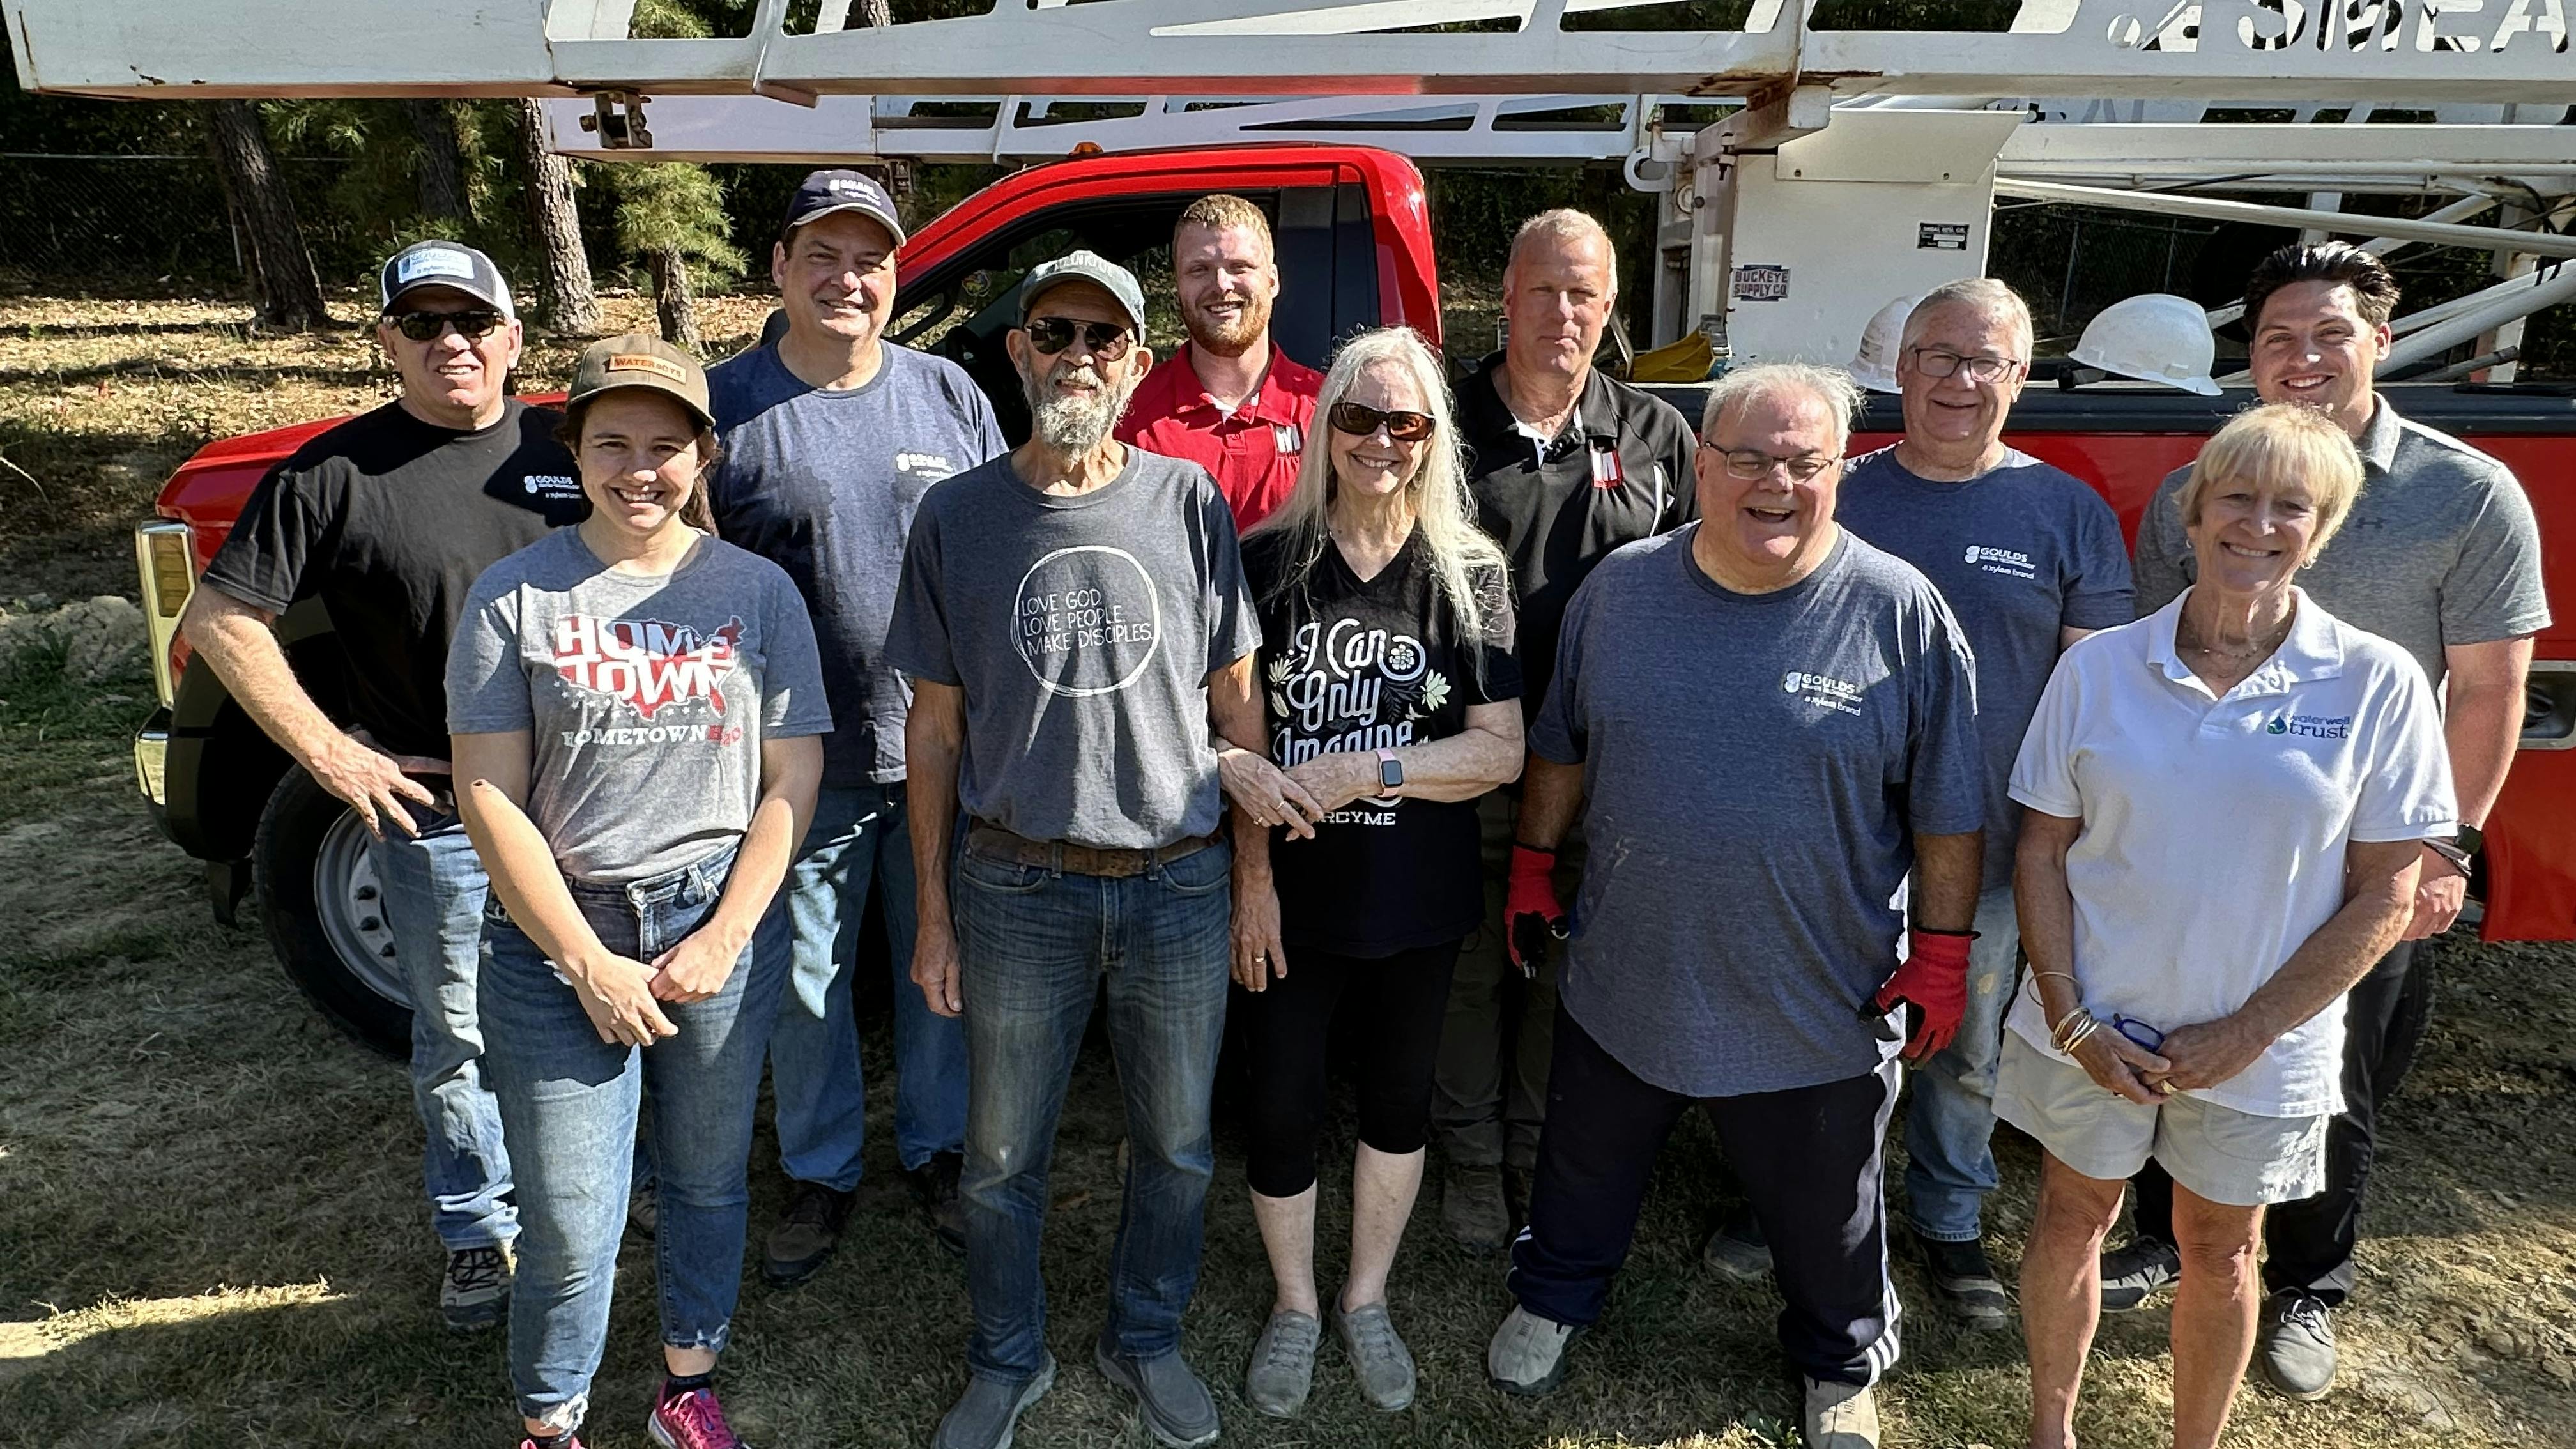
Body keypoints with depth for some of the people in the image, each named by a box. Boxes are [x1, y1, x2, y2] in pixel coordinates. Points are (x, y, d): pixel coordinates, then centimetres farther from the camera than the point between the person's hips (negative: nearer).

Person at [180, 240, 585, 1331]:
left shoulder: (567, 445, 2)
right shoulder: (337, 473, -6)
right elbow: (219, 618, -3)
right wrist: (329, 754, -9)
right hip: (437, 815, -2)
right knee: (458, 1038, 12)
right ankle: (480, 1233, 32)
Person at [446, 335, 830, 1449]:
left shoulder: (757, 591, 1)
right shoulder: (516, 594, -3)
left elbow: (791, 781, 0)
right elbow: (488, 794, -5)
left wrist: (723, 939, -8)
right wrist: (588, 959, -10)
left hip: (722, 929, 1)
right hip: (558, 943, -1)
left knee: (709, 1183, 15)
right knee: (570, 1225, 4)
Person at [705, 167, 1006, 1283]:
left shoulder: (950, 394, 4)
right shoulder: (725, 405, -3)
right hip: (801, 762, -1)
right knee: (805, 982, 12)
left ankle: (936, 1149, 36)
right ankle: (820, 1172, 33)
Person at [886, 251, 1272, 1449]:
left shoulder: (1189, 502, -1)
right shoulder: (956, 517, -2)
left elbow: (1235, 700, 3)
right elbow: (934, 724, 2)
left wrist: (1255, 874, 2)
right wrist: (933, 912, 2)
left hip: (1183, 885, 1)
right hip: (1017, 889, 0)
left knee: (1177, 1146, 17)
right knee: (1003, 1158, 14)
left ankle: (1145, 1339, 42)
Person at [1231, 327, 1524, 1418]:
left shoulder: (1469, 575, -5)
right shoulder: (1265, 561, -6)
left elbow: (1502, 751, -9)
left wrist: (1362, 772, -20)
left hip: (1418, 906, 1)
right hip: (1286, 898, -1)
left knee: (1398, 1100, 18)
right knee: (1281, 1109, 10)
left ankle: (1367, 1299, 42)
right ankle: (1295, 1305, 37)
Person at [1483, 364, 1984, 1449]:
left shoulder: (1900, 611, -12)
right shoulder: (1621, 587, -4)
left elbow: (1948, 809, -6)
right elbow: (1559, 750, 8)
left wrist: (1942, 953, -6)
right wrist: (1534, 864, 10)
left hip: (1821, 1003, -2)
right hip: (1623, 981, 2)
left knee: (1826, 1216, 20)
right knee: (1585, 1171, 23)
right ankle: (1551, 1302, 52)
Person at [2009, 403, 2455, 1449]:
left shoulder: (2376, 685, -9)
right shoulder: (2099, 667, -6)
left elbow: (2383, 896, -7)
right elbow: (2042, 849, -2)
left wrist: (2246, 1034, -11)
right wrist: (2069, 1017, -9)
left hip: (2259, 1046, 0)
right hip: (2093, 1030, 1)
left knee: (2220, 1253, 17)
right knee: (2072, 1217, 16)